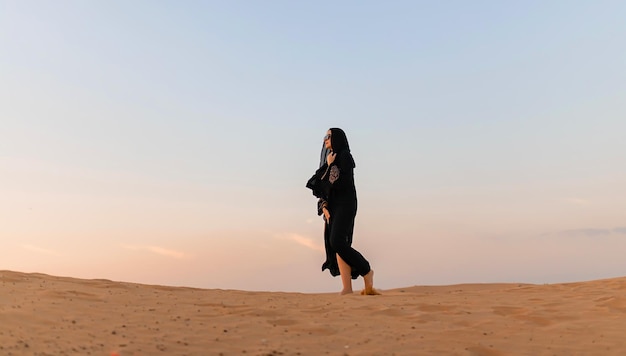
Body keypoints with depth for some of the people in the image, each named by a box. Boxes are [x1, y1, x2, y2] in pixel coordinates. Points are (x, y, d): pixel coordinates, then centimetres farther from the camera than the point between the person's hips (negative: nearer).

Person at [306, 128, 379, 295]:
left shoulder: (345, 156, -5)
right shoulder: (330, 159, 20)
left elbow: (340, 183, -18)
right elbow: (324, 187, 16)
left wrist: (330, 165, -7)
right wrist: (324, 206, 2)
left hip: (344, 205, -8)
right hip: (332, 206, 9)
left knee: (337, 242, -19)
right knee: (335, 245, -1)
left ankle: (366, 271, -1)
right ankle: (347, 288, -3)